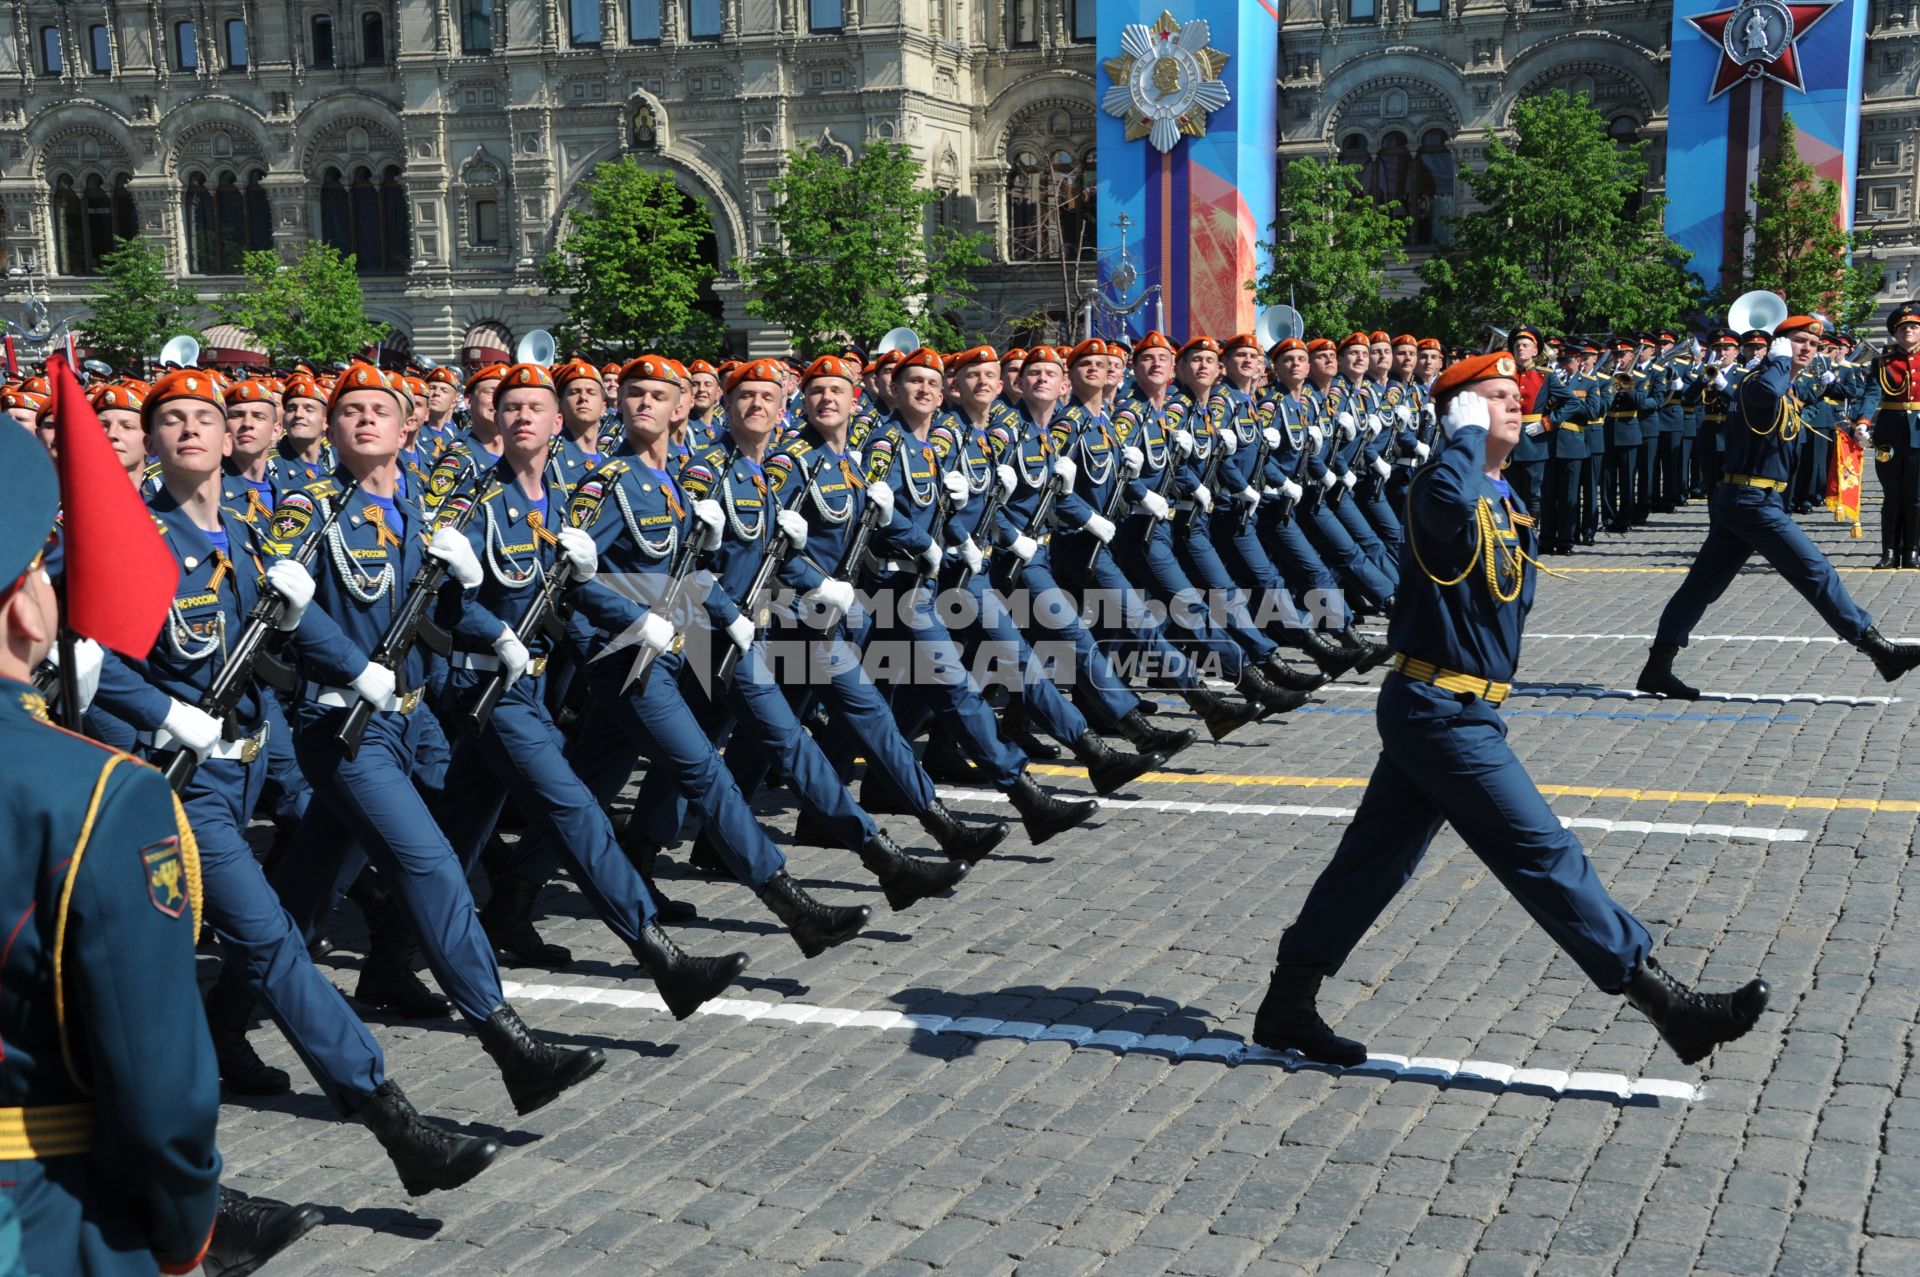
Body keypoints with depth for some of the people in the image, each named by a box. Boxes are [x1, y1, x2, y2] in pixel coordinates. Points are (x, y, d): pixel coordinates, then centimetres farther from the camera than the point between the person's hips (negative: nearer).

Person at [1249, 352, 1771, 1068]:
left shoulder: (1508, 508, 16)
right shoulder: (1445, 487, -13)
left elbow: (1515, 599, 26)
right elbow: (1448, 501, -39)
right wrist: (1468, 432, -23)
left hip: (1431, 712, 10)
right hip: (1441, 711, -10)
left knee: (1375, 857, 12)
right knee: (1544, 854, -6)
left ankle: (1289, 1004, 20)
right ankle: (1661, 1000, 0)